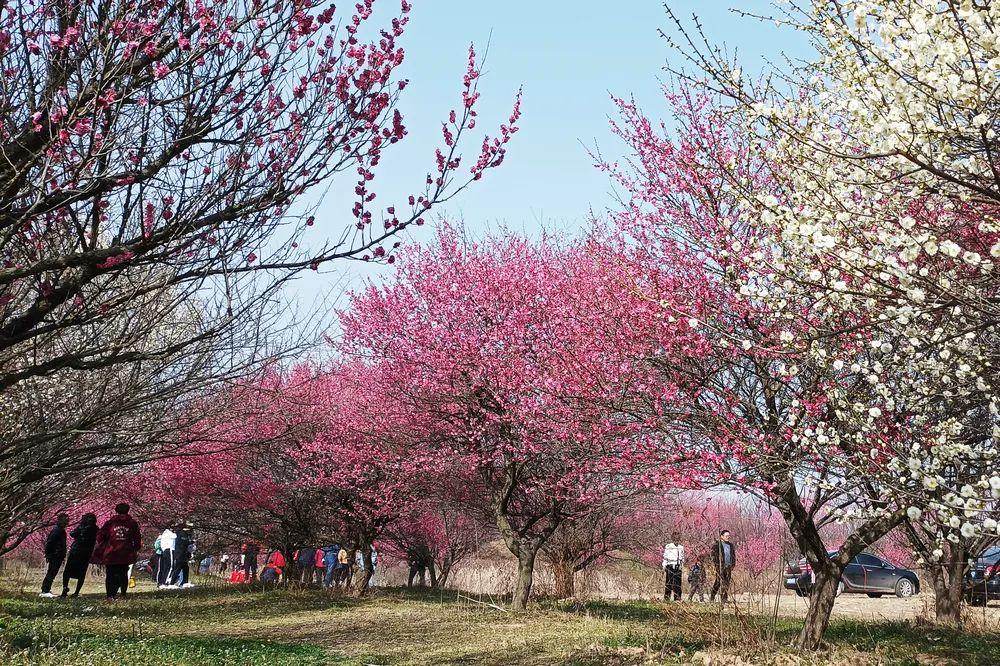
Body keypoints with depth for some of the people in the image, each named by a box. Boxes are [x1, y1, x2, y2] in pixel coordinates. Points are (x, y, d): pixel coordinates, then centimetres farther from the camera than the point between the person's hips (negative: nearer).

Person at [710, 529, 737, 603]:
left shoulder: (731, 545, 16)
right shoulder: (717, 545, -4)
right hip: (720, 567, -6)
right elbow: (713, 555, -6)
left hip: (728, 567, 6)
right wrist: (716, 565, -12)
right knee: (719, 582, -8)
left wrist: (733, 565, 13)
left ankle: (725, 598, 8)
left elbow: (733, 555, 23)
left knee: (727, 583, 4)